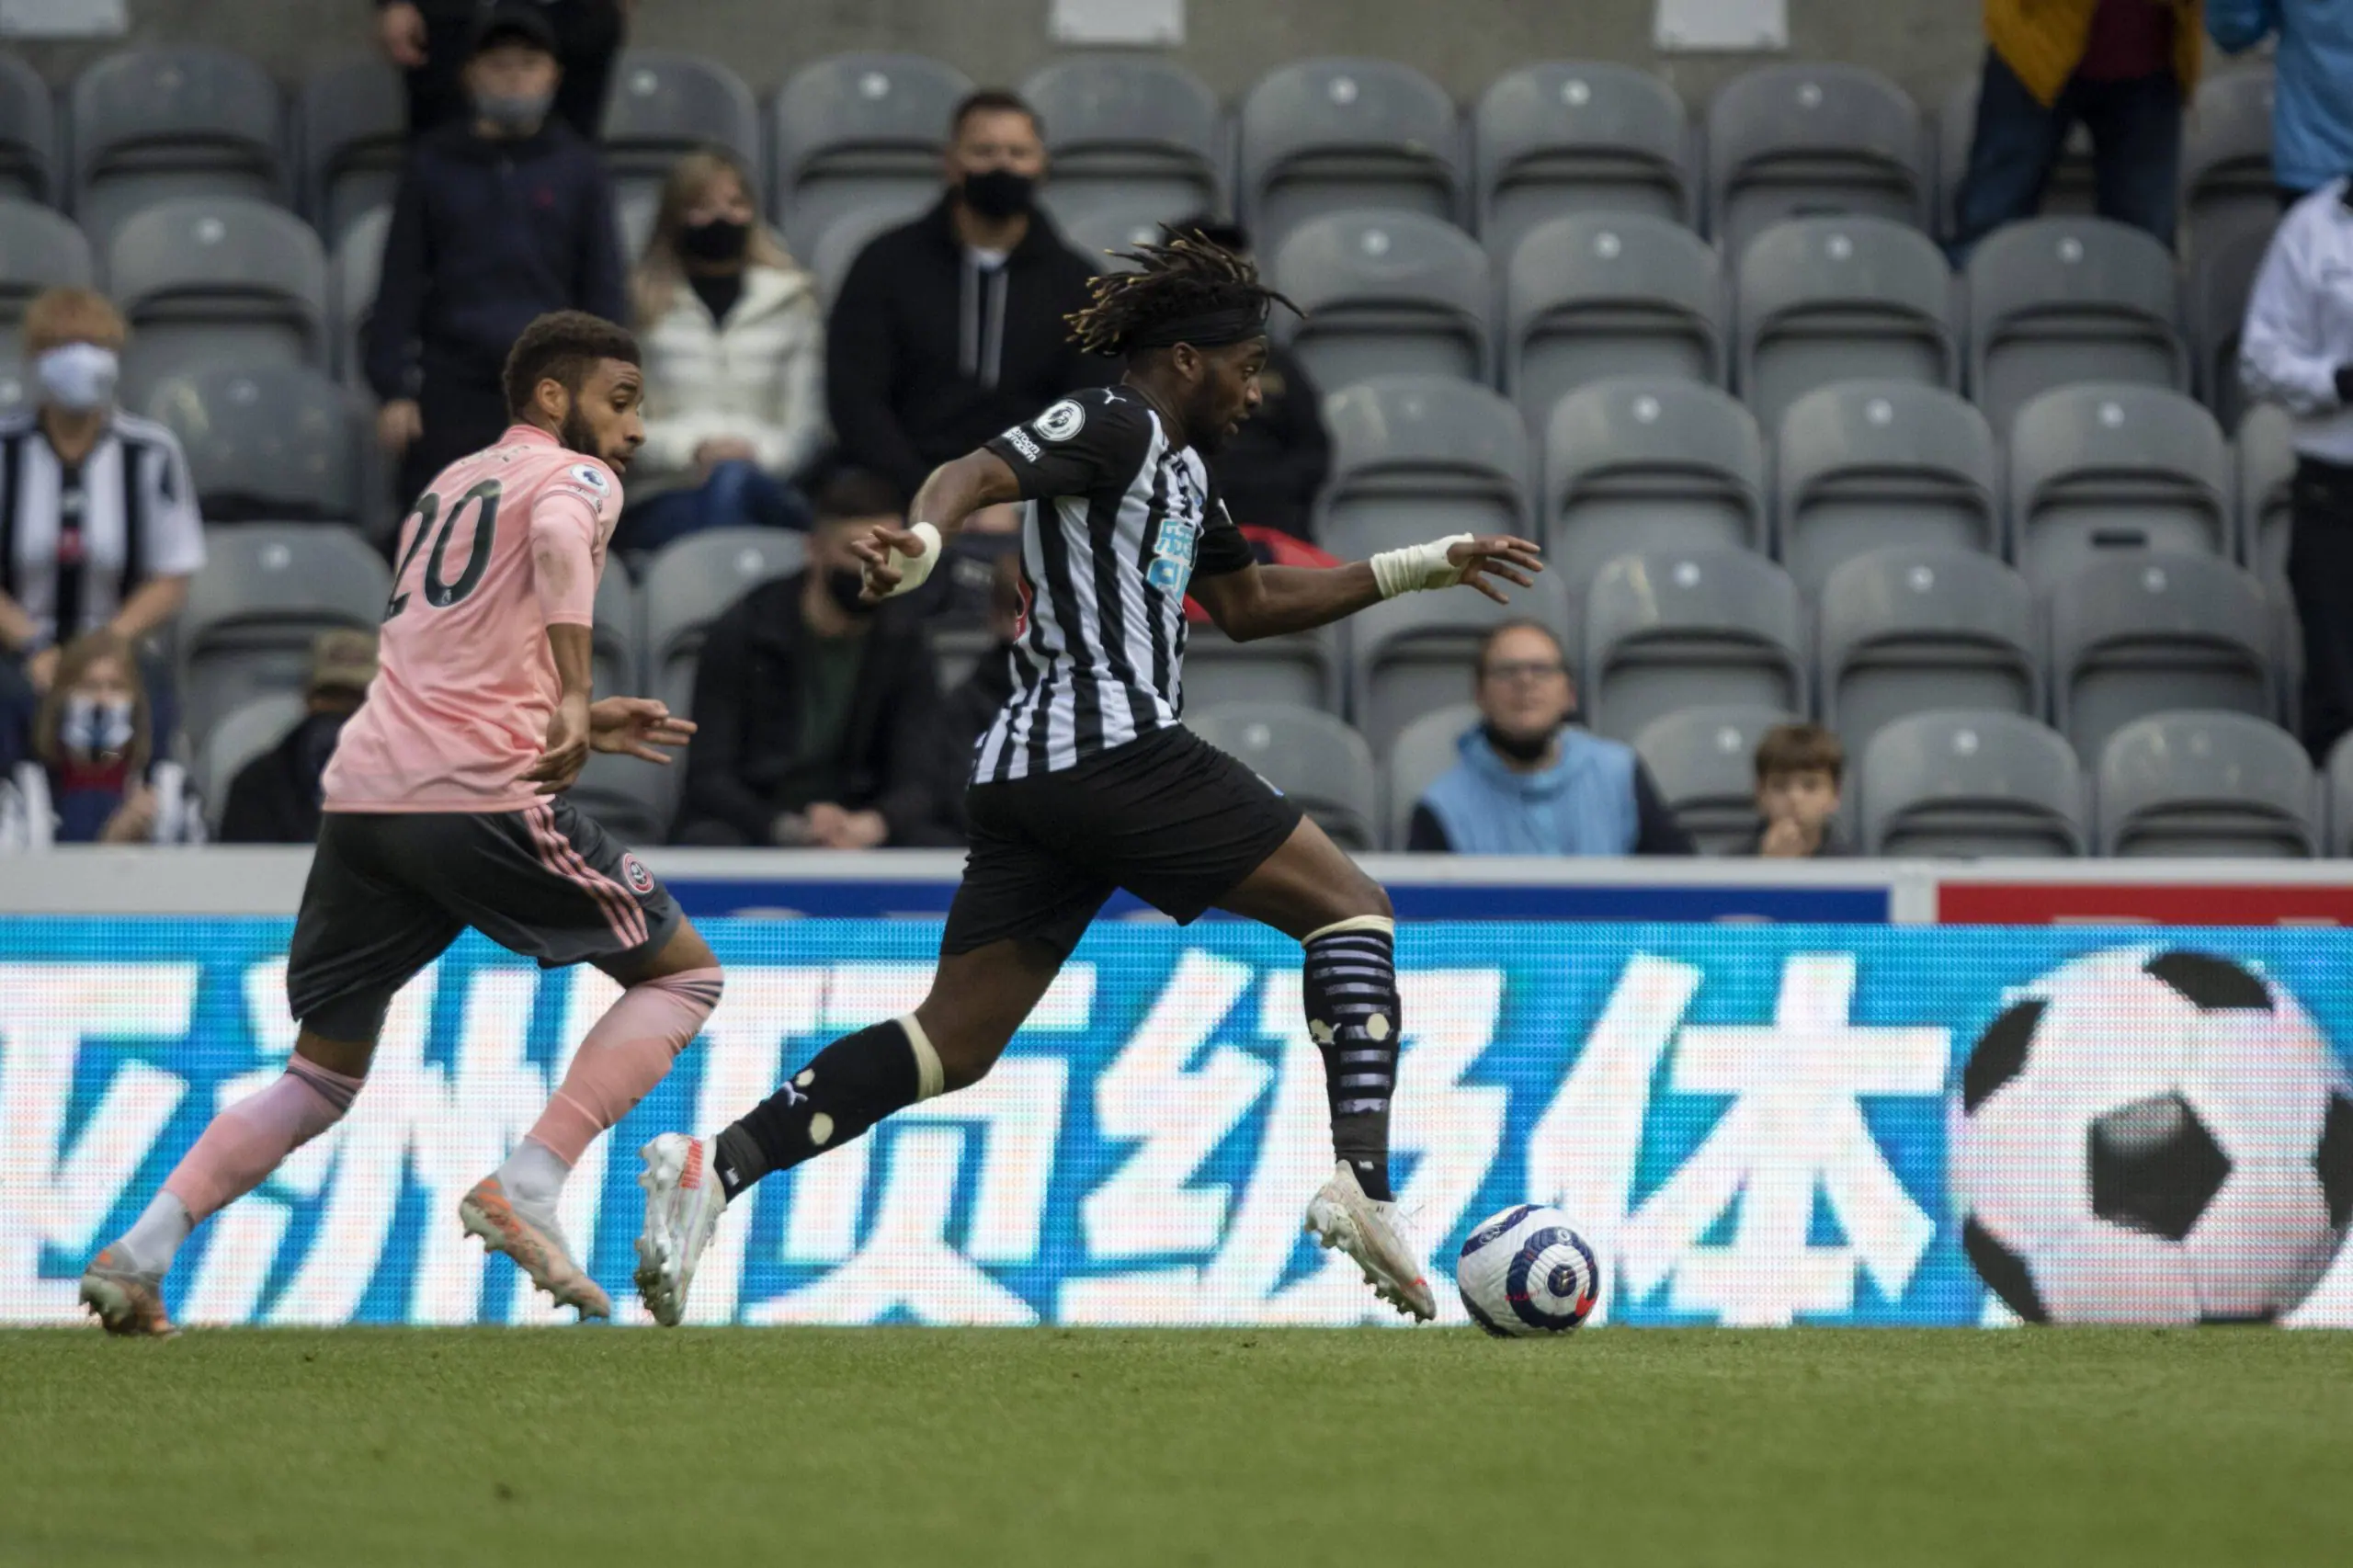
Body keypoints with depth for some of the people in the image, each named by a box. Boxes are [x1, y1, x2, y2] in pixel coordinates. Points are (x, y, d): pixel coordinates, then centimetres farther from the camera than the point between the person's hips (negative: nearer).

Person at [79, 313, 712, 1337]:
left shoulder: (449, 485, 28)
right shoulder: (574, 477, 5)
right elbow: (557, 541, -20)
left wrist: (569, 728, 37)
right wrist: (574, 699, -26)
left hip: (363, 792, 7)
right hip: (483, 794, -7)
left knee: (323, 1077, 17)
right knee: (683, 975, 8)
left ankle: (137, 1252, 0)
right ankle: (527, 1188, -7)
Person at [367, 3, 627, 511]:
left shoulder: (578, 168, 6)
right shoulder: (433, 164, 6)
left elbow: (603, 290, 9)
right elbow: (400, 283, 6)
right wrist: (394, 388, -1)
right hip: (452, 388, 0)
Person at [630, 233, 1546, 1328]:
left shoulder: (1178, 467, 27)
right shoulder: (1113, 426, -3)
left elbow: (1251, 606, 38)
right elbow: (976, 474, -20)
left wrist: (1418, 570, 38)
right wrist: (922, 541, -42)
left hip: (1024, 780, 10)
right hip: (1116, 749, -10)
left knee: (953, 1044, 1)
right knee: (1350, 906, -1)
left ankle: (715, 1168, -13)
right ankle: (1363, 1183, -15)